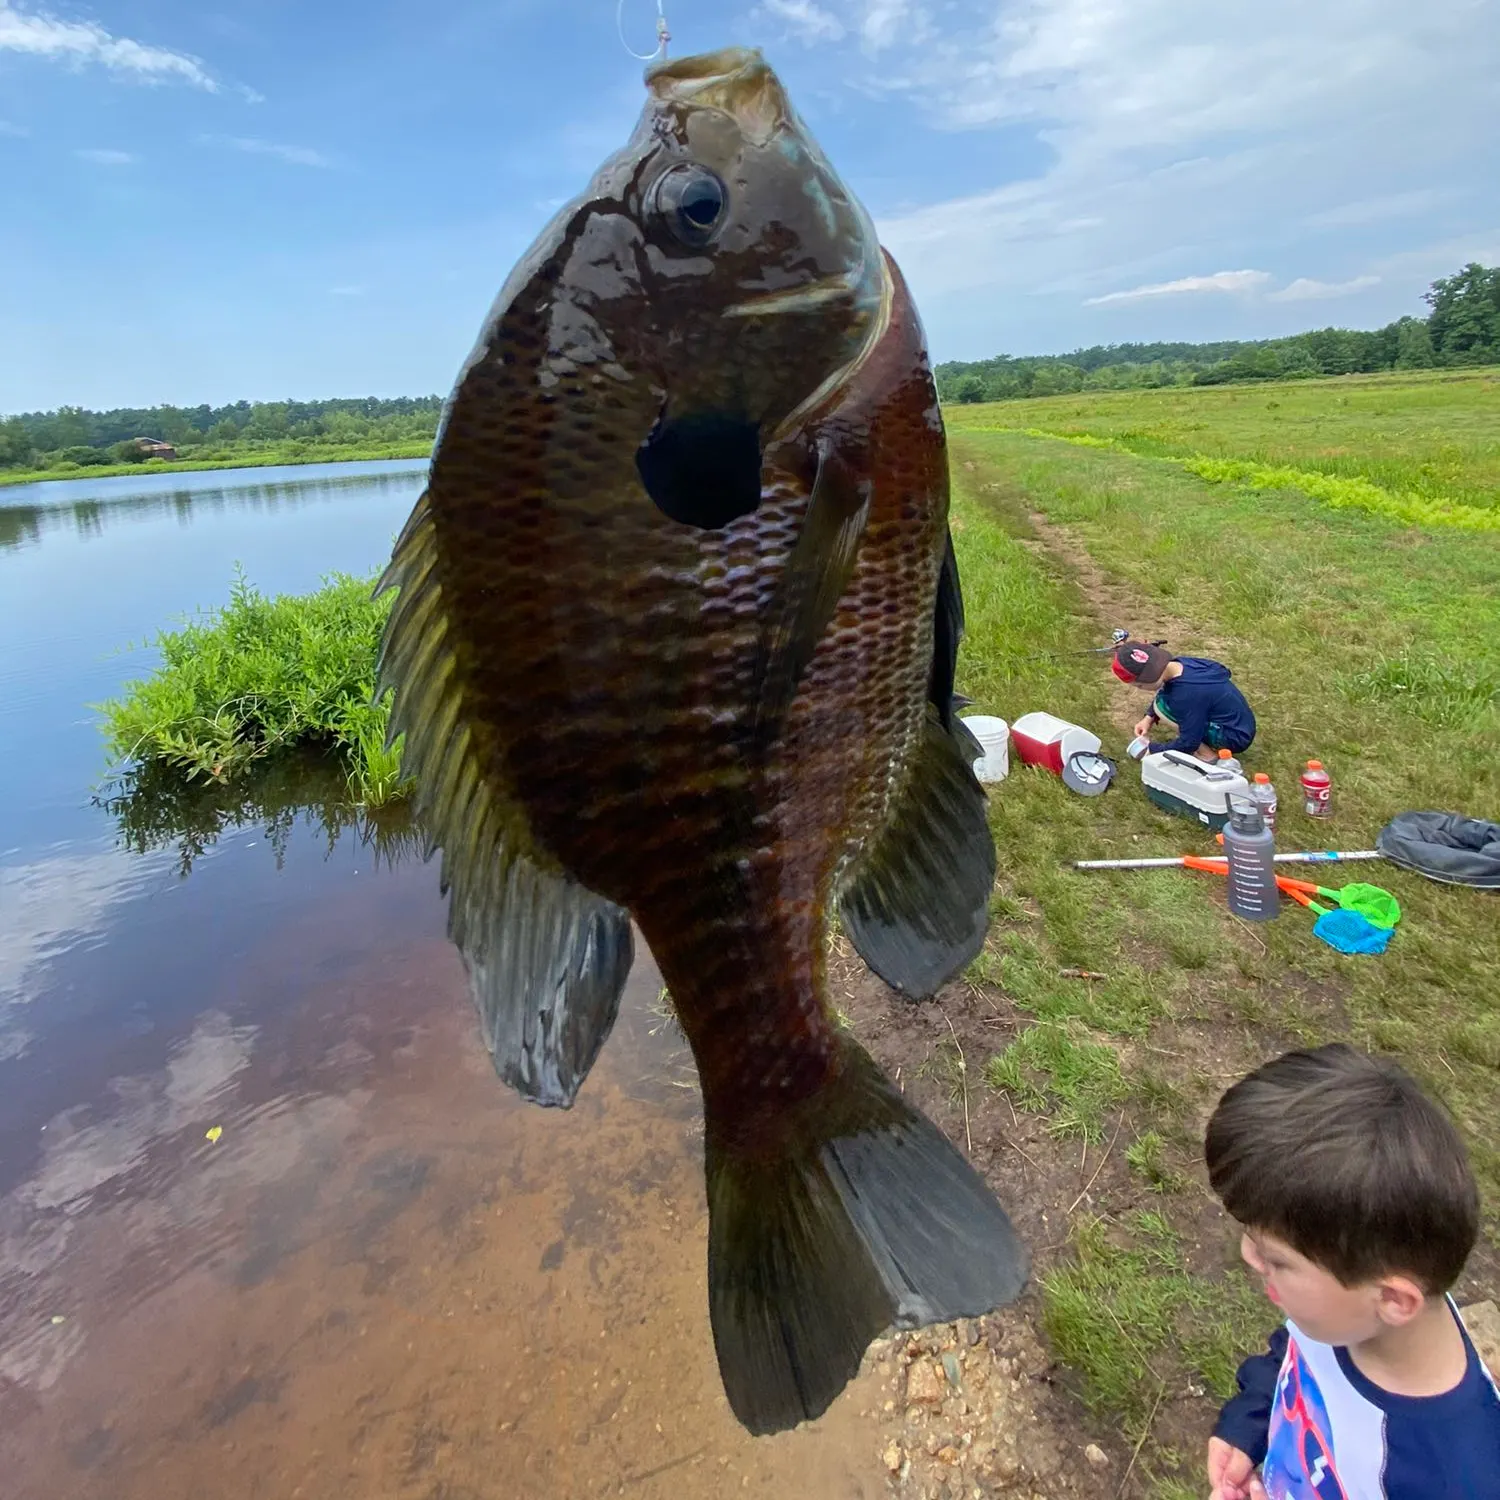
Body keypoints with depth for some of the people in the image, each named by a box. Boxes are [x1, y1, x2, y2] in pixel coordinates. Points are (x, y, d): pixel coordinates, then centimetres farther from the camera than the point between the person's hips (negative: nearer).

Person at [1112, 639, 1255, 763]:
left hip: (1236, 737, -9)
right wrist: (1149, 718, 4)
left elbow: (1188, 743, -22)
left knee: (1162, 707, -17)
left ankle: (1207, 754, -7)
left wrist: (1153, 749, -8)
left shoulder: (1186, 693, -32)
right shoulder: (1180, 663, -8)